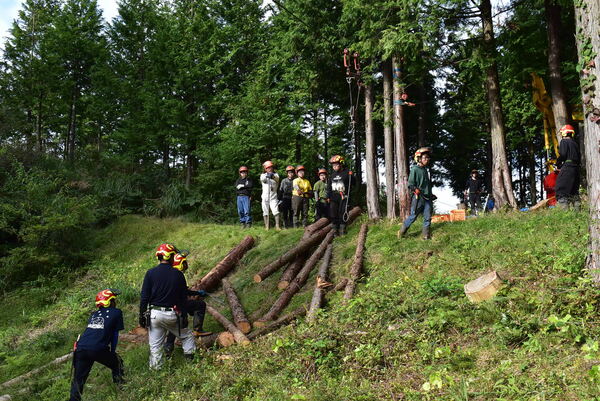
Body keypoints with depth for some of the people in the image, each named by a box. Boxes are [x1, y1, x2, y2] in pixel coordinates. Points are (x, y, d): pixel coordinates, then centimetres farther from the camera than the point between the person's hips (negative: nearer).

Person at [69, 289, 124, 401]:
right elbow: (115, 335, 14)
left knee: (78, 379, 14)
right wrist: (112, 352, 27)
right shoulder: (116, 312, 11)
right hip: (98, 349, -4)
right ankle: (119, 384, 31)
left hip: (81, 348, 5)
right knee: (117, 362, 23)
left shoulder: (94, 314, 27)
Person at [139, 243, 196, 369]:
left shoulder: (150, 273, -3)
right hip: (172, 315, 0)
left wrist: (142, 316, 4)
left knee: (155, 346, 9)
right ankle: (190, 357, 15)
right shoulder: (178, 274, -2)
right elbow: (184, 298, 2)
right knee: (187, 335, 20)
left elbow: (144, 297, -4)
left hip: (154, 314, 1)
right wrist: (184, 316, 10)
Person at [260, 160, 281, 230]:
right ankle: (266, 226, 10)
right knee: (265, 212, 3)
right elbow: (262, 179, -16)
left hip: (273, 196, -1)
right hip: (265, 196, 1)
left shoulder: (275, 175, 9)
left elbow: (277, 178, -16)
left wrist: (272, 176, -39)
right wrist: (266, 175, -37)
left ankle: (277, 225, -8)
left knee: (276, 211, -11)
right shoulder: (263, 175, 9)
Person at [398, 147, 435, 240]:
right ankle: (402, 232, 15)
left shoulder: (427, 170, 15)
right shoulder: (415, 169, -6)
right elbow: (410, 185, -9)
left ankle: (426, 235, 11)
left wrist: (431, 195, 23)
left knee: (427, 218, 4)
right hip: (418, 198, -6)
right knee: (413, 216, -1)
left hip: (427, 198, 6)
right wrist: (417, 191, -19)